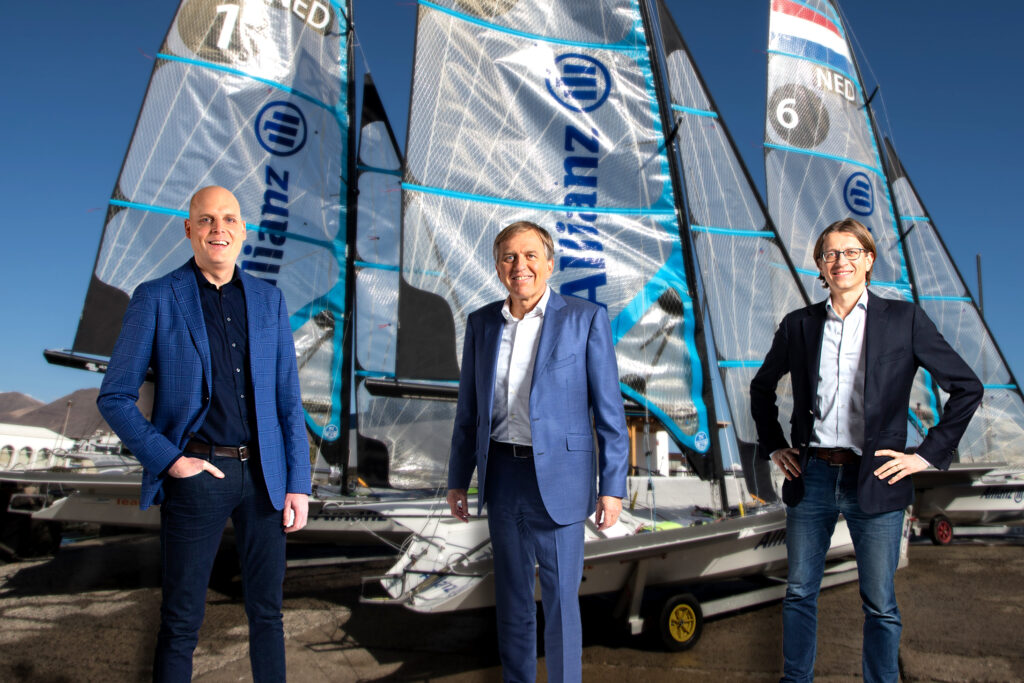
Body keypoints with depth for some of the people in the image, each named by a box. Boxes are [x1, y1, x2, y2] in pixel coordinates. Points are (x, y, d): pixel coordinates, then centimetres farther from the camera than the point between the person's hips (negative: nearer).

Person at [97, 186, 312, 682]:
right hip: (197, 474, -3)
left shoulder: (268, 300, 7)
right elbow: (114, 398, -1)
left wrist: (298, 483, 2)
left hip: (263, 473, 3)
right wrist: (169, 459, -11)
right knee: (181, 621, 7)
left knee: (267, 609, 13)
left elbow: (287, 398, 7)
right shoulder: (155, 299, -3)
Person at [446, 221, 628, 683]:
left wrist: (612, 485, -9)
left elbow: (608, 409, -6)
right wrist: (457, 480, 11)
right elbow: (468, 410, 11)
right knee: (512, 594, 16)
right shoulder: (482, 324, 6)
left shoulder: (585, 319, -5)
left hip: (557, 477, -4)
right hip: (501, 473, 4)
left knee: (560, 599, 3)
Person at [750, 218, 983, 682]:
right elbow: (762, 388, 21)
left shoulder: (904, 320, 0)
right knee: (799, 593, 12)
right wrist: (774, 446, 12)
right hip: (811, 477, 3)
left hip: (875, 479, -2)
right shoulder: (799, 325, 7)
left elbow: (966, 387, 2)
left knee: (880, 605, 7)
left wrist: (929, 453, -3)